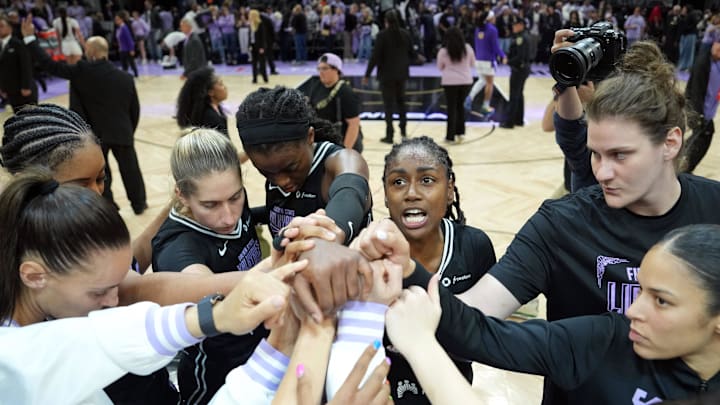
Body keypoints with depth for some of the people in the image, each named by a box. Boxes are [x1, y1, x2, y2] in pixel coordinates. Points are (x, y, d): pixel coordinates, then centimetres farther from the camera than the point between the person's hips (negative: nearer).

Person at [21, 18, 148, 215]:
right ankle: (139, 203, 29)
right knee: (130, 169, 16)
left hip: (95, 134, -2)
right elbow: (135, 110, 4)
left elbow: (52, 66, -10)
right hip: (123, 133, 3)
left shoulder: (83, 71, -12)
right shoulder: (126, 77, 0)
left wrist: (30, 38, -3)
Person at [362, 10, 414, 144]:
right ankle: (403, 129, 23)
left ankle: (389, 135, 0)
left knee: (388, 103, 1)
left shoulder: (382, 35, -12)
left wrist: (367, 75, -9)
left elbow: (375, 56, -15)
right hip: (402, 74, 4)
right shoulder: (405, 34, 2)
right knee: (401, 100, 20)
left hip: (387, 74, -4)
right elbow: (411, 53, 9)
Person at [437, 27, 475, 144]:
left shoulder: (443, 52, -9)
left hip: (450, 82, -2)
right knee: (461, 105, 18)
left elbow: (440, 67, 5)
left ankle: (450, 136, 5)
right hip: (466, 80, 2)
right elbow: (472, 63, 11)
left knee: (452, 108, 4)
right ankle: (460, 132, 19)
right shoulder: (467, 48, -3)